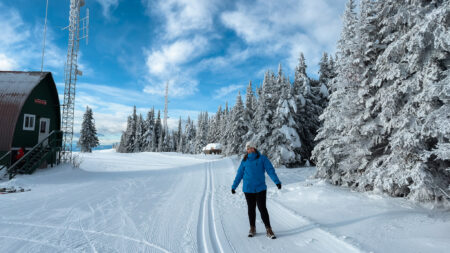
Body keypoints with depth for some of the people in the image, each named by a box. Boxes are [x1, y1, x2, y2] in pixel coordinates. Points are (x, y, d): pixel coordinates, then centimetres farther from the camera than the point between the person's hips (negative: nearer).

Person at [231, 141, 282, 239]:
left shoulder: (262, 158, -1)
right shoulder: (244, 161, 4)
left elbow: (270, 170, -7)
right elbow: (239, 174, 10)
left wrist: (277, 181, -20)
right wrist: (234, 186, 11)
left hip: (260, 188, -2)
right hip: (248, 189, 2)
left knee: (262, 208, -5)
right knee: (251, 209, 10)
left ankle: (268, 230, 5)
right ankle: (252, 228, 25)